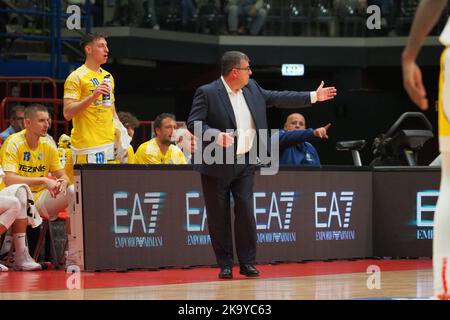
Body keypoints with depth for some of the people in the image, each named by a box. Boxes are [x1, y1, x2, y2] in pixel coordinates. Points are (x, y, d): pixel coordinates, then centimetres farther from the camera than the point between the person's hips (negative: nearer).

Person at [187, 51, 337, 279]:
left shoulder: (252, 89, 8)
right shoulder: (207, 93, -11)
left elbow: (278, 98, 15)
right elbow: (193, 122, -16)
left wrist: (313, 97, 15)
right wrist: (215, 135, -34)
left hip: (244, 163, 5)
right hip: (217, 164, -4)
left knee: (246, 212, -1)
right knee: (219, 216, 2)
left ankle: (247, 263, 5)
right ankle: (225, 265, 10)